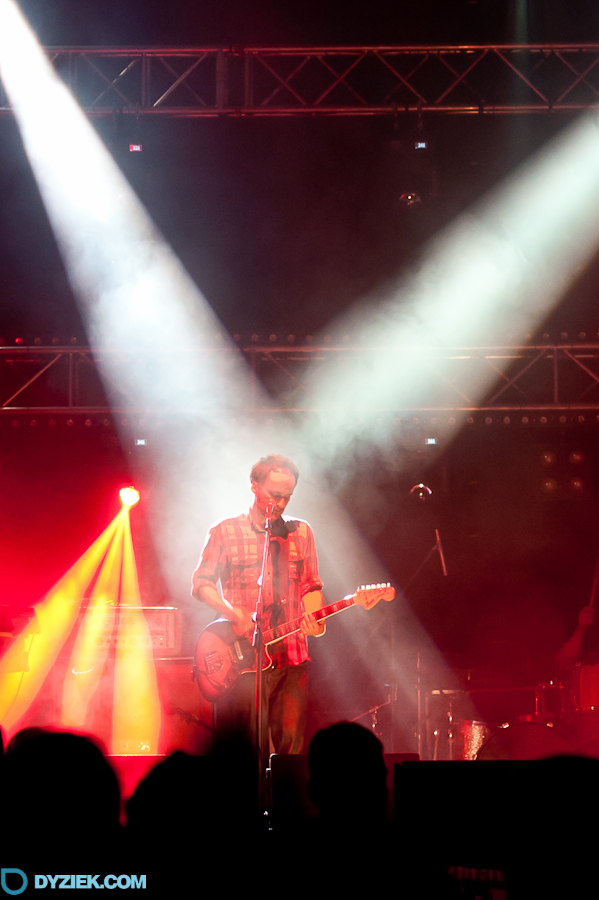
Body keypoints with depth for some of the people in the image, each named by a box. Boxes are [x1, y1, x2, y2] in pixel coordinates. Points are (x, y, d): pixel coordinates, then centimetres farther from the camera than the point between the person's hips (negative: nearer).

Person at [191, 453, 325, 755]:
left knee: (291, 742, 1)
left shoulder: (301, 532, 13)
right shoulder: (225, 532, 2)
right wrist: (234, 614, -13)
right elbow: (200, 583, 3)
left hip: (292, 657, 3)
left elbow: (311, 586, 15)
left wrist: (313, 618, -6)